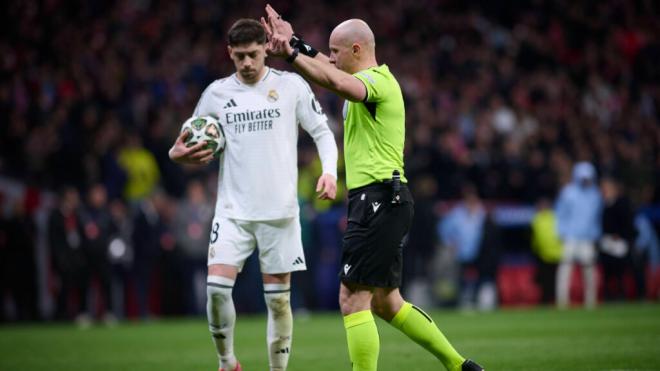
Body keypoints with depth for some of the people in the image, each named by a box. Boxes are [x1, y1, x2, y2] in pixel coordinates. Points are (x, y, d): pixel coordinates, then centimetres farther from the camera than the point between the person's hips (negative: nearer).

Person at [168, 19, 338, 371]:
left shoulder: (291, 86, 1)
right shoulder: (216, 93, 6)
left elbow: (322, 132, 6)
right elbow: (194, 148, 15)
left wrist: (329, 171, -11)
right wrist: (177, 154, -9)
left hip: (279, 210, -1)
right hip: (232, 210, 1)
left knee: (278, 296, 1)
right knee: (216, 286, -13)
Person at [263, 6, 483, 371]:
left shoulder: (376, 80, -13)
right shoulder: (372, 81, 18)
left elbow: (337, 82, -34)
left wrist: (292, 53, -34)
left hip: (378, 200, -10)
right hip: (382, 202, 10)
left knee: (352, 300, -11)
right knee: (385, 302, 16)